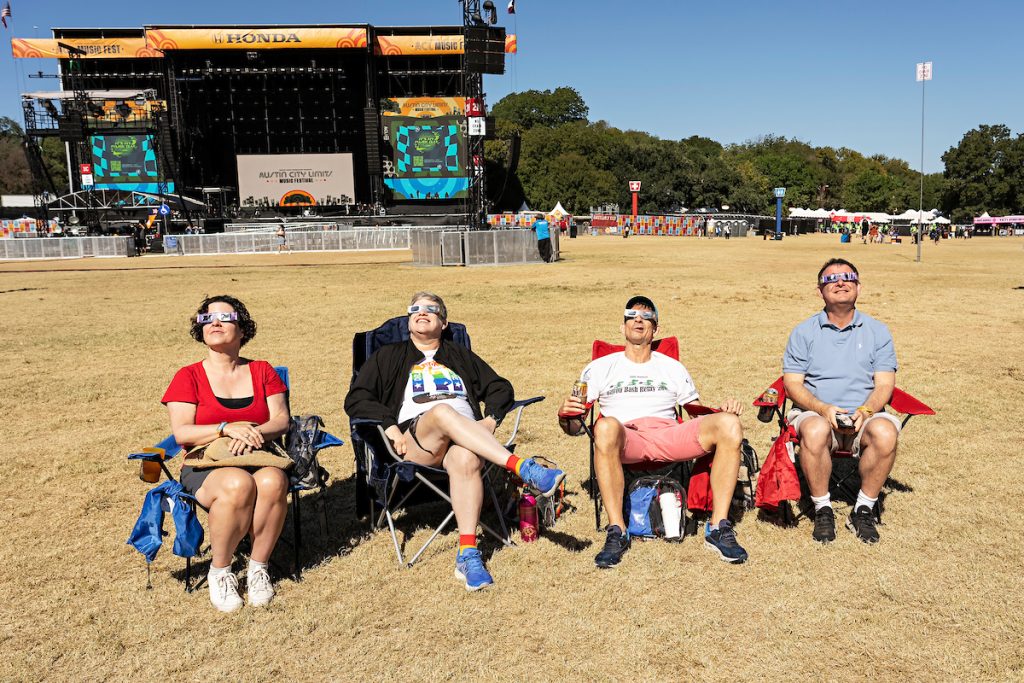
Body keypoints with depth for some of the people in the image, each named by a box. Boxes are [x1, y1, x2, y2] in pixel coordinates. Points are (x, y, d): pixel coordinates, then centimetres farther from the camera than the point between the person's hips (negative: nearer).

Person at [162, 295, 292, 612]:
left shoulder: (262, 371, 13)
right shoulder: (188, 377, 7)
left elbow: (282, 420, 3)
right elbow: (181, 433, -5)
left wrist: (253, 433, -18)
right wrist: (228, 429, -20)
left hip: (258, 459, 2)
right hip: (205, 466, -1)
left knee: (273, 481, -35)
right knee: (238, 485, -37)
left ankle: (258, 567, -14)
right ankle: (219, 571, -13)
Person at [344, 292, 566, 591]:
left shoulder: (462, 356, 31)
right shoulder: (388, 357, 26)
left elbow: (500, 387, 24)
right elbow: (356, 400, 14)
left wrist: (490, 420, 2)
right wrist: (390, 427, -4)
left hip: (467, 436, 1)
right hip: (415, 439, -1)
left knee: (466, 460, -38)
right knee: (442, 411, -37)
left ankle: (468, 555, -41)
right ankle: (523, 468, -47)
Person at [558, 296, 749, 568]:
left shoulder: (672, 367, 28)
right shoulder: (601, 368, 21)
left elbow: (699, 414, 24)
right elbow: (574, 427, 14)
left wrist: (723, 411, 2)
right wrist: (564, 414, -10)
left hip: (669, 436, 2)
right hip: (625, 441, -2)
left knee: (729, 424, -24)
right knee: (606, 426, -39)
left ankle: (718, 528, -21)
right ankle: (616, 532, -31)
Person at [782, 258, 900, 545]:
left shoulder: (877, 331, 13)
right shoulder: (803, 332, 9)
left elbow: (884, 384, 5)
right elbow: (792, 383, 2)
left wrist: (865, 411, -16)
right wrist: (823, 408, -17)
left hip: (864, 416, 1)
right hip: (815, 412, -1)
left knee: (885, 433, -32)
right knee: (815, 432, -36)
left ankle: (863, 510, -11)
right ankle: (822, 510, -14)